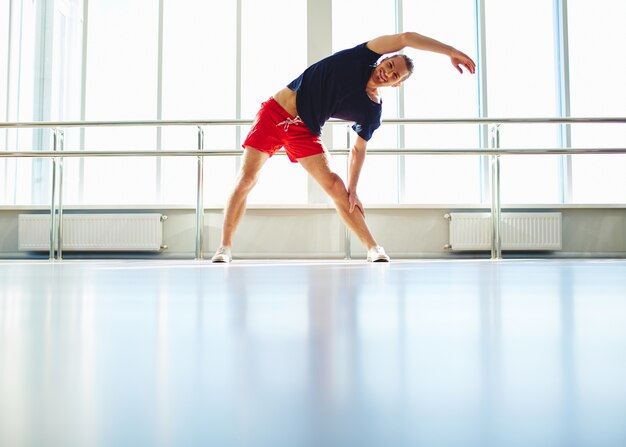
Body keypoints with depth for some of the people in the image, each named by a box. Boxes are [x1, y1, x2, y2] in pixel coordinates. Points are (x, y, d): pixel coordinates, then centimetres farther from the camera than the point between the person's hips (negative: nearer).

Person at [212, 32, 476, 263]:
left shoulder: (372, 110, -3)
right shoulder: (364, 56, -6)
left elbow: (358, 149, 5)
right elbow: (405, 38, -14)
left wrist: (352, 189, -5)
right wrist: (450, 51, -12)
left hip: (304, 132, 1)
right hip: (274, 112, -1)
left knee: (334, 184, -12)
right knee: (246, 179, -6)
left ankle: (372, 247, -5)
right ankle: (225, 246, 6)